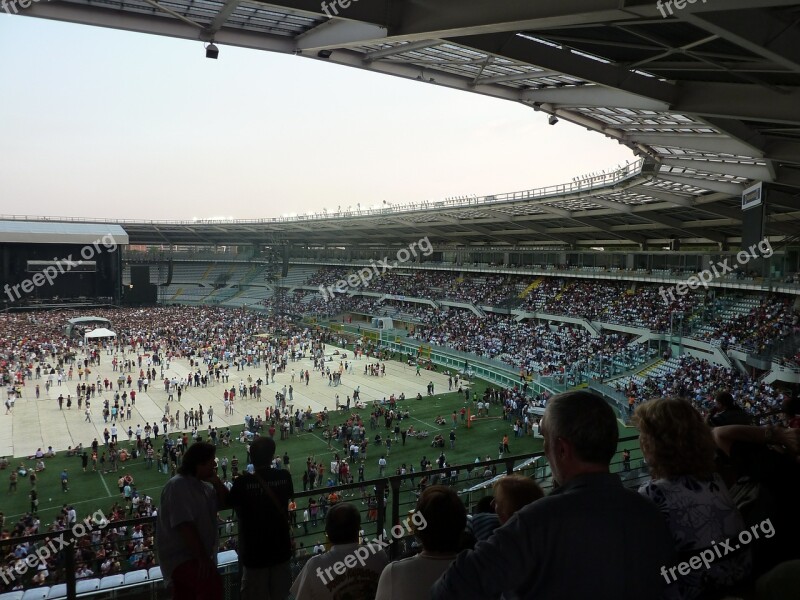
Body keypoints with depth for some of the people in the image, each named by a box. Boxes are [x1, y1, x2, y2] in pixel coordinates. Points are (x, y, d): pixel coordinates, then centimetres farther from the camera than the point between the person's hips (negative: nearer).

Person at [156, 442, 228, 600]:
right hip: (180, 557, -9)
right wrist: (203, 557, -29)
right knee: (213, 586, -32)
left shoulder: (202, 484, 10)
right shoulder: (177, 486, -18)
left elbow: (225, 501, 12)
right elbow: (185, 525, -26)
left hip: (195, 555, 9)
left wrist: (216, 482, -4)